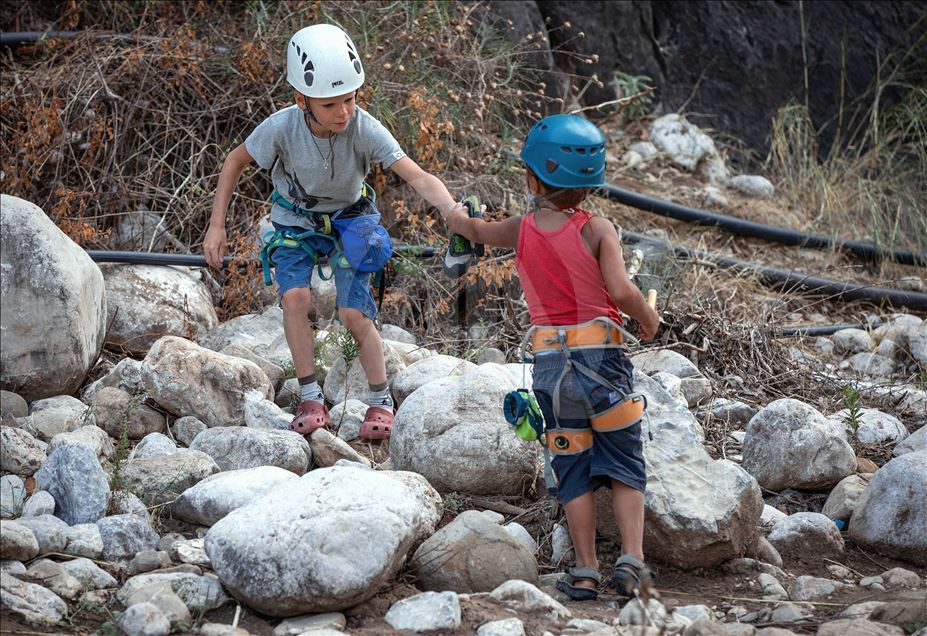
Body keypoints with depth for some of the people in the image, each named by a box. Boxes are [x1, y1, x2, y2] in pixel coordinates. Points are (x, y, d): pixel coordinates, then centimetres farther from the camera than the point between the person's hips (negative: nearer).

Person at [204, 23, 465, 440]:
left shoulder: (364, 129, -31)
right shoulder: (282, 128, -29)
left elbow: (418, 177, -38)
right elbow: (235, 162, -10)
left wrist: (454, 213, -56)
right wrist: (216, 226, -11)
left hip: (348, 219, -1)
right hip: (296, 221, 1)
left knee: (354, 313, -13)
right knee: (295, 296, -23)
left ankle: (380, 401, 9)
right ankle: (310, 398, -11)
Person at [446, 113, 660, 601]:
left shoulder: (521, 231, 3)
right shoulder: (596, 230, -8)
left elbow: (475, 231, 25)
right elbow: (621, 290, -21)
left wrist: (458, 217, 49)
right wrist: (647, 316, 1)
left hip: (550, 362, 3)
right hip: (601, 356, -3)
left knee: (572, 468, 10)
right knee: (624, 464, 7)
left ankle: (585, 571, 9)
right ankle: (632, 559, -3)